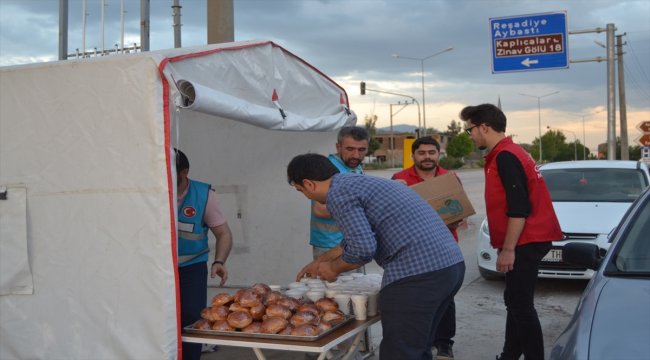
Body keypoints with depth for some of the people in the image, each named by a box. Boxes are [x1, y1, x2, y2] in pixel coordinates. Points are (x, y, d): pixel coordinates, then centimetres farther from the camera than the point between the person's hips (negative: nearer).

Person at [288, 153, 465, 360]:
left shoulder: (338, 194, -6)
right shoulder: (361, 182, 24)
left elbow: (362, 249, -16)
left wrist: (333, 269, 4)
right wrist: (320, 261, 47)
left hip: (417, 273, -10)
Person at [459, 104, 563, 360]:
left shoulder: (505, 157, -16)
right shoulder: (508, 153, 16)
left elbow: (518, 208, -22)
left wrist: (508, 249, -21)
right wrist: (507, 246, 24)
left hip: (525, 242, -11)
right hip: (527, 240, 11)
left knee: (521, 304, -7)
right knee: (514, 301, 16)